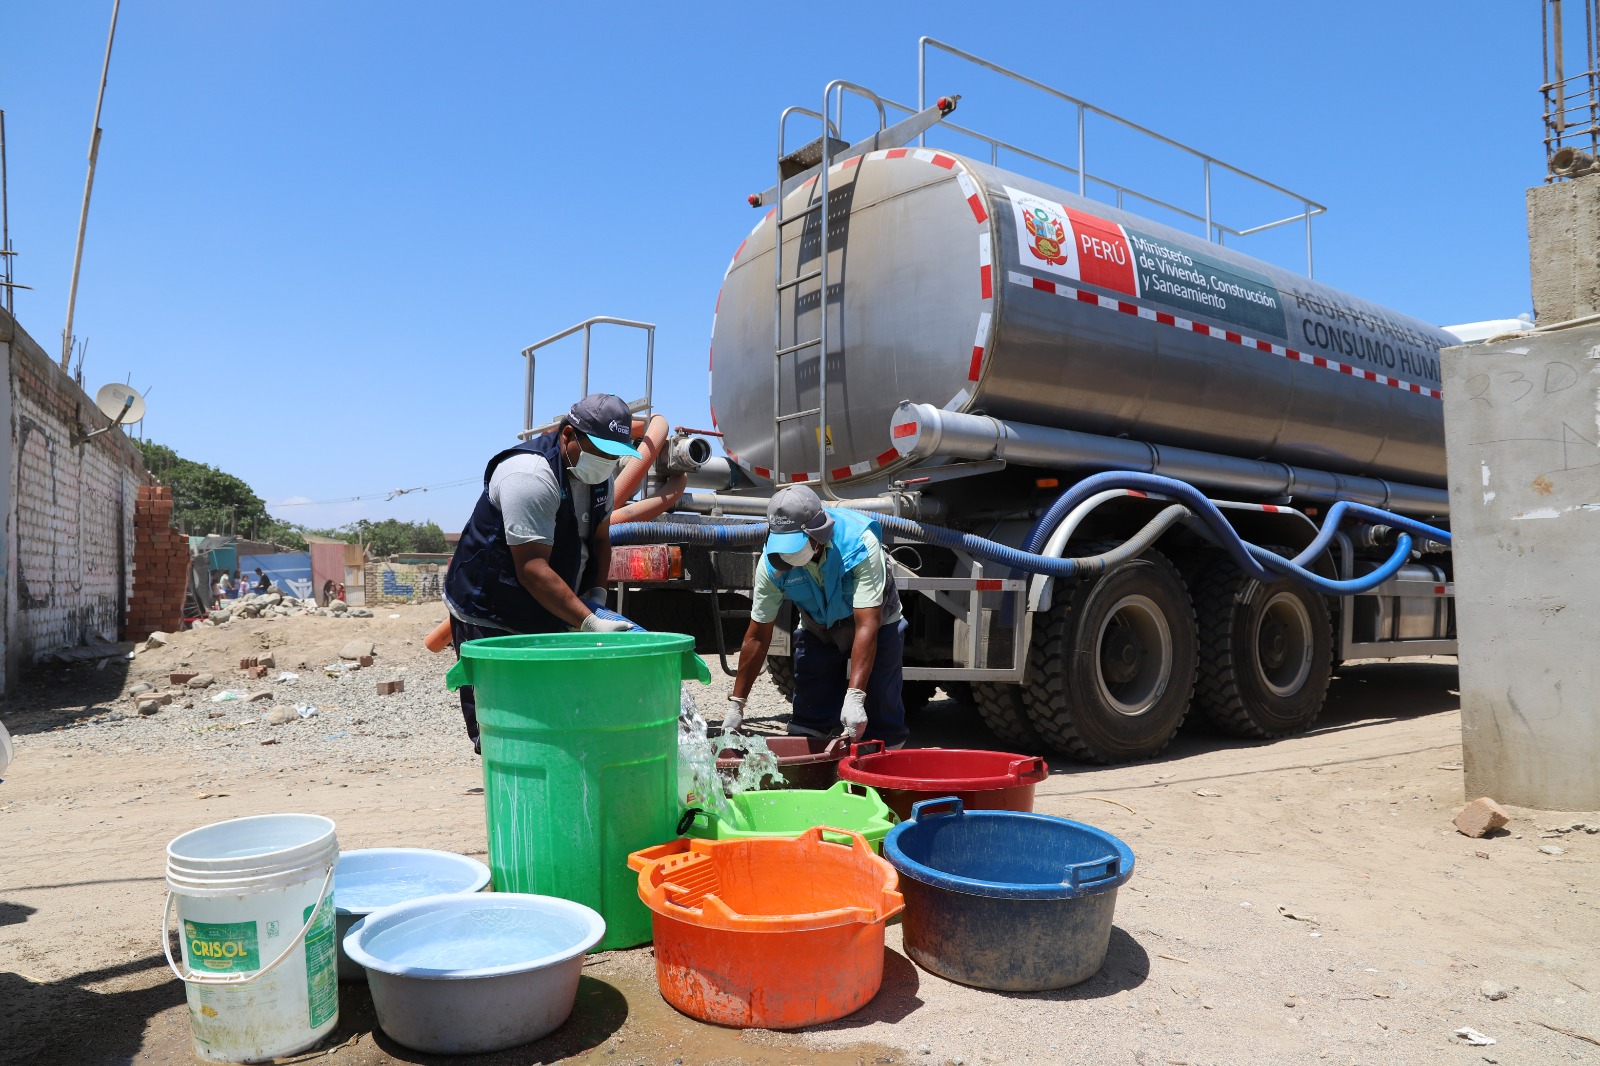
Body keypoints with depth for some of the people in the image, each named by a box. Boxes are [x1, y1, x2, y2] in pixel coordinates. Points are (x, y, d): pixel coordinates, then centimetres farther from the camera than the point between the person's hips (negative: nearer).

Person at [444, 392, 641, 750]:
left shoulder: (598, 475, 2)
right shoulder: (530, 476, -26)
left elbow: (599, 537, 15)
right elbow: (532, 569, -31)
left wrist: (597, 593, -3)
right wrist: (590, 622, -33)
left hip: (545, 619, 9)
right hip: (489, 621, -9)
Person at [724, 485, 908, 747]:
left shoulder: (861, 544, -34)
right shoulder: (772, 561, -23)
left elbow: (867, 625, -38)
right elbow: (758, 636, -14)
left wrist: (854, 697, -45)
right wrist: (736, 704, -12)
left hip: (875, 625, -3)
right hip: (817, 631, 3)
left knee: (881, 725, -7)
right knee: (807, 720, 1)